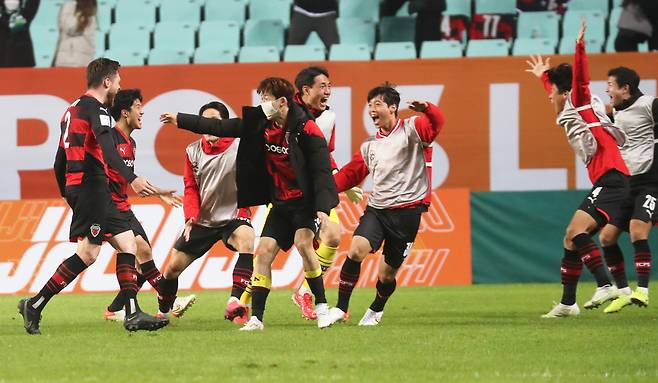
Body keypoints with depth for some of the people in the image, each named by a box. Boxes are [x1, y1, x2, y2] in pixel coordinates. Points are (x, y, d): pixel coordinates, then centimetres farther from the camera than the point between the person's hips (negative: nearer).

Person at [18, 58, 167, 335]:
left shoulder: (73, 109, 21)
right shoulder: (95, 108, -8)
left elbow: (60, 162, 24)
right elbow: (107, 149, -24)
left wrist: (68, 196, 30)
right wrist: (132, 179, -33)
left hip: (77, 187, 10)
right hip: (91, 185, -10)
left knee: (127, 243, 5)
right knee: (88, 253, -11)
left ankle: (133, 314, -1)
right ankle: (35, 305, -8)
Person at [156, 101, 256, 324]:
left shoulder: (239, 146, -10)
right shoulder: (193, 151, 4)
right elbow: (191, 189, 7)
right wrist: (191, 217, -10)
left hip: (232, 216, -4)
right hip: (202, 221, 4)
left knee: (246, 239, -37)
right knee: (174, 266, 4)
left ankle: (235, 303, -43)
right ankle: (162, 312, 31)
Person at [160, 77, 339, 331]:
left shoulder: (306, 129, -16)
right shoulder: (260, 124, 2)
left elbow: (321, 170, -18)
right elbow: (221, 128, 9)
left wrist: (322, 208, -26)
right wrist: (181, 120, 10)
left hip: (305, 200, -6)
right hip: (280, 203, 6)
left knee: (303, 242, -26)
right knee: (264, 252, -3)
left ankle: (321, 305, -14)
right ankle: (256, 318, -1)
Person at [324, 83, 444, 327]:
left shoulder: (411, 130, -1)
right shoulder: (369, 146, 17)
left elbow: (435, 123, -20)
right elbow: (350, 174, 21)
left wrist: (426, 109, -43)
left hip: (407, 210, -4)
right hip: (376, 208, 4)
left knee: (387, 274, 4)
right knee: (356, 250, -22)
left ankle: (376, 310, 34)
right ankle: (340, 308, -13)